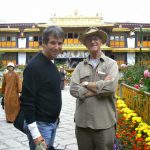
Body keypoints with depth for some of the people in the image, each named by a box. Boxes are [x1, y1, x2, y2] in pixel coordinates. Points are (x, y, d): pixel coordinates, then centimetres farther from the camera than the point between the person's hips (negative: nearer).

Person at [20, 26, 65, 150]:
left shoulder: (51, 65, 10)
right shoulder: (34, 66, -18)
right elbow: (26, 101, -21)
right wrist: (35, 133, -23)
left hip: (53, 123, 9)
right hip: (40, 124, -9)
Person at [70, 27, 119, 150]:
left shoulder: (111, 64, 0)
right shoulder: (80, 66, 7)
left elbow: (110, 87, -17)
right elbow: (74, 89, -7)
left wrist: (86, 84, -7)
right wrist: (100, 87, -11)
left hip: (104, 123, -2)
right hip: (82, 122, 3)